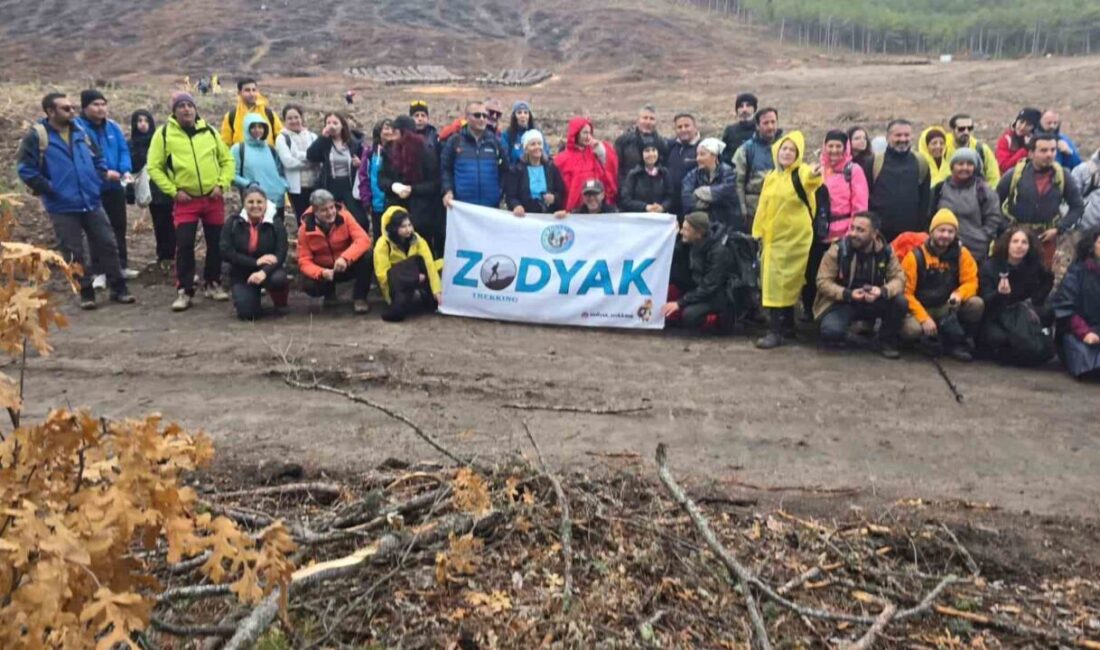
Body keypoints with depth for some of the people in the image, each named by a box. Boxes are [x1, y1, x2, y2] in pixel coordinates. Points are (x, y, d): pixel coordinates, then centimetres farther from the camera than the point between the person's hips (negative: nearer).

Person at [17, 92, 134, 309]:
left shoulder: (80, 132, 8)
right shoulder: (36, 136, -8)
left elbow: (97, 160, 19)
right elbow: (26, 170, -10)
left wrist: (97, 180, 5)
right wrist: (49, 190, -11)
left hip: (92, 202, 5)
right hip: (62, 207, -4)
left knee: (107, 245, 5)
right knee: (74, 253, 3)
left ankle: (119, 289, 14)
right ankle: (86, 293, 14)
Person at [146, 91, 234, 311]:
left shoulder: (209, 132, 7)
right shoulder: (164, 134, -2)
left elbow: (227, 160, 11)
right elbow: (154, 168, -2)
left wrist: (221, 185, -2)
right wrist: (173, 191, -9)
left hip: (213, 198, 3)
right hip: (185, 200, -3)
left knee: (216, 243, 9)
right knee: (184, 245, -7)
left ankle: (212, 284, 24)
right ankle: (184, 291, 2)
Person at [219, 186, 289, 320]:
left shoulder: (276, 224, -7)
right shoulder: (233, 223, -5)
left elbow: (281, 254, -16)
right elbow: (226, 253, -12)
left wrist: (263, 272, -35)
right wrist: (255, 262, -23)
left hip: (268, 270, 0)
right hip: (241, 274, 1)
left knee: (278, 279, -38)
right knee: (247, 312, -22)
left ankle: (280, 303, 0)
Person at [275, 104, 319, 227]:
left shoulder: (312, 136, 13)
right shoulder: (282, 138, 2)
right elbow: (288, 161, -12)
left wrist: (300, 155, -12)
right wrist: (311, 160, -8)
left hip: (315, 185, 3)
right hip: (297, 186, -3)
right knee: (303, 221, 1)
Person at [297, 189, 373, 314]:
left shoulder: (344, 216, -17)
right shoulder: (305, 229, -15)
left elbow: (363, 240, -27)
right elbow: (304, 261, -15)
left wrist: (345, 258, -43)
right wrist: (321, 273, -36)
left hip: (347, 266, -1)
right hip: (323, 270, 1)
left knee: (367, 257, -32)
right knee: (308, 284, -30)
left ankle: (359, 298, -11)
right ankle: (327, 291, 11)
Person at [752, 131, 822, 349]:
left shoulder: (802, 173, -9)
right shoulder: (771, 176, 10)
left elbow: (811, 182, -34)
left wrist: (814, 175, -57)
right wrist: (758, 231, 13)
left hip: (795, 236, -6)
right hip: (773, 236, 6)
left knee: (785, 281, -7)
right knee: (774, 281, 9)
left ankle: (776, 331, -6)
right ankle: (787, 324, 22)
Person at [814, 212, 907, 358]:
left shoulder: (885, 251, -8)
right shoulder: (838, 249, -16)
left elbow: (899, 278, -8)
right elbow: (822, 281, -15)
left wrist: (882, 291, -30)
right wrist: (848, 294, -29)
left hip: (872, 301, 3)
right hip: (841, 302, -3)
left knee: (901, 302, -24)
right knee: (832, 331, -33)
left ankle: (887, 342, 1)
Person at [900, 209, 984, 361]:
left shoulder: (962, 254, -2)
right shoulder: (915, 256, -12)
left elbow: (971, 282, -2)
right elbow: (905, 292, -14)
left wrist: (959, 294, -27)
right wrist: (924, 318, -24)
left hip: (948, 308, 4)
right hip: (920, 309, -4)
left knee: (977, 304, -22)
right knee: (911, 329, -35)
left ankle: (955, 341, 0)